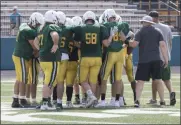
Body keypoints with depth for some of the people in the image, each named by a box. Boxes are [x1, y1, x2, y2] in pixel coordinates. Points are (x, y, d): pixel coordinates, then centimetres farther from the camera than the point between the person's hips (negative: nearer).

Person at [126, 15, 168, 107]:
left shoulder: (141, 32, -1)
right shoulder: (157, 32, 9)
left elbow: (134, 44, -9)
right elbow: (162, 45, 2)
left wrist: (126, 42, 9)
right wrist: (165, 59, 3)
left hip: (144, 60, -3)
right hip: (156, 59, 3)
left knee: (140, 81, -1)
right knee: (158, 80, 12)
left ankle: (137, 100, -14)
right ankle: (162, 101, 12)